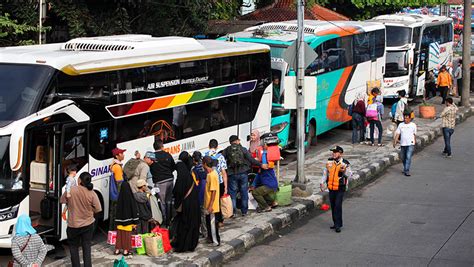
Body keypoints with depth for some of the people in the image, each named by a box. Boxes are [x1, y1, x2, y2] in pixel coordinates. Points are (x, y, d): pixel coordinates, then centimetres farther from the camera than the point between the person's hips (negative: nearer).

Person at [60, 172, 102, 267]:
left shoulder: (71, 190, -15)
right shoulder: (92, 194, -15)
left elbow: (62, 201, 1)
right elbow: (98, 209, -9)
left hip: (73, 225, -1)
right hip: (88, 224, 1)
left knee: (74, 247, 17)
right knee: (87, 248, 10)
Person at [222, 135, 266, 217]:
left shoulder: (226, 150, 2)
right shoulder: (243, 149, 1)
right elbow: (251, 160, -4)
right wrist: (261, 165, 2)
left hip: (232, 174, 0)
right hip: (243, 173, 0)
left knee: (232, 193, 6)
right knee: (244, 193, 11)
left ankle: (233, 212, 2)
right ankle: (244, 211, 14)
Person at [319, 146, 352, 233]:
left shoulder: (345, 163, -8)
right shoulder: (329, 162, 4)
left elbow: (349, 175, -4)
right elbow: (325, 173, 15)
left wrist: (344, 171, -23)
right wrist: (322, 183, 7)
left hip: (340, 188, -5)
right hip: (331, 188, 5)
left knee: (338, 206, -12)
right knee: (333, 206, 11)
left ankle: (338, 225, -9)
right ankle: (336, 223, 24)